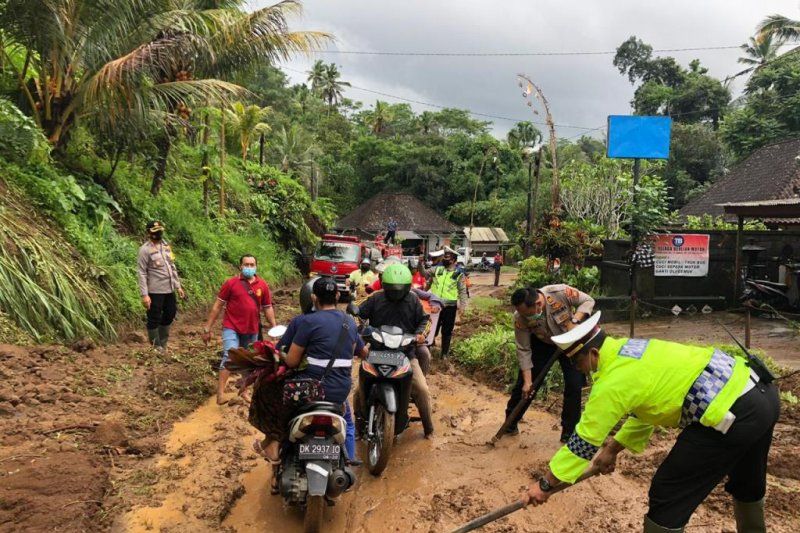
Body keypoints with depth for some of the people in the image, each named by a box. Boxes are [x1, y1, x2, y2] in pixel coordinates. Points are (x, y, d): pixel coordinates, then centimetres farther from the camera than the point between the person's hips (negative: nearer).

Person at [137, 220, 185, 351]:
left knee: (170, 315, 17)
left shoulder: (166, 245, 11)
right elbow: (142, 273, -14)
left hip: (169, 290, 8)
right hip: (155, 291, -7)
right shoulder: (145, 249, -10)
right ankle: (156, 348, 17)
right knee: (154, 319, 4)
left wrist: (178, 286, 14)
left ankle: (162, 345, 33)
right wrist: (144, 295, -19)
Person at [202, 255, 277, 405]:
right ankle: (220, 394, -15)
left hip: (252, 330, 4)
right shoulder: (231, 283, -6)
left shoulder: (262, 285, 1)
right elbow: (218, 306, -3)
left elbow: (267, 308, 10)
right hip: (232, 328, -3)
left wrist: (274, 327, 3)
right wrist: (207, 328, -3)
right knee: (230, 357, -17)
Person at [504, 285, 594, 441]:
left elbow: (588, 301, -18)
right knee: (523, 384, 0)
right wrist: (527, 381, -20)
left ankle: (568, 432, 8)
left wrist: (574, 321, -34)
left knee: (574, 385, -7)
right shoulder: (520, 317, -30)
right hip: (542, 344, 0)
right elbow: (524, 350, -21)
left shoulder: (562, 293, -36)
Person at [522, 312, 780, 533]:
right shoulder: (630, 348, 13)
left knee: (667, 494, 1)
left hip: (729, 411, -10)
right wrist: (613, 448, 30)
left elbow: (584, 439, -8)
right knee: (746, 482, 34)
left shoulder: (613, 381, -14)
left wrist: (545, 484, 1)